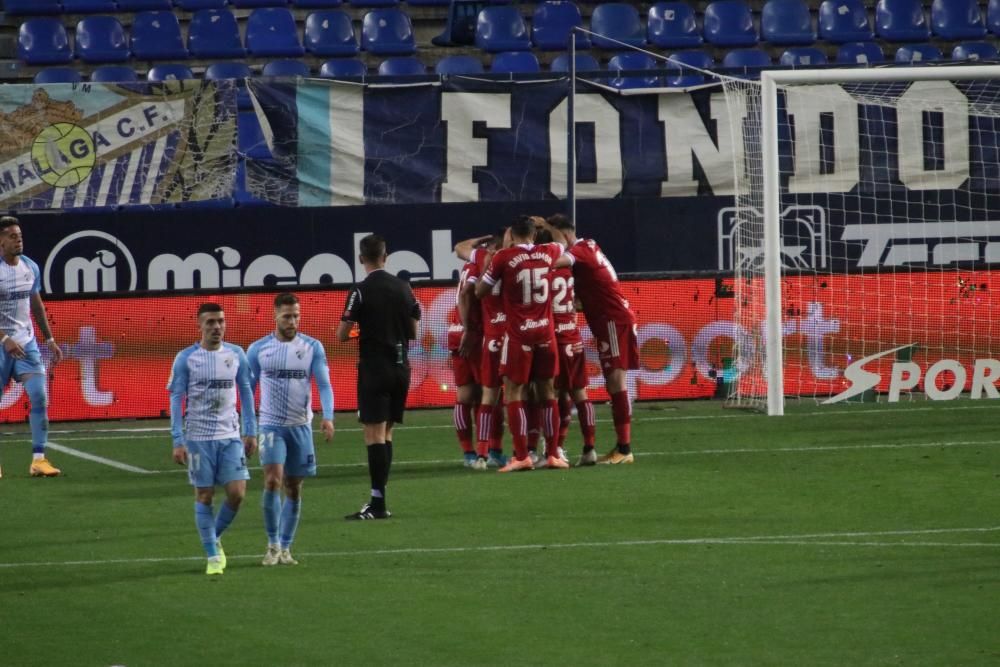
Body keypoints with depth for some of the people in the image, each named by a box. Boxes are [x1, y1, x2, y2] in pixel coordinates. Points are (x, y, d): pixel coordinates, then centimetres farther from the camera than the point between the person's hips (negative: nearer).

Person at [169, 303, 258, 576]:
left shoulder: (236, 354, 5)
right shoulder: (186, 358, -3)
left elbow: (246, 393, 12)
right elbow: (176, 399, -2)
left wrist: (251, 432, 9)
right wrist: (177, 441, -8)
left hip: (230, 435, 2)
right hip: (198, 437, -2)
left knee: (237, 494, -5)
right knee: (204, 496, 1)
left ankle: (214, 537, 21)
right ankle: (213, 555, 10)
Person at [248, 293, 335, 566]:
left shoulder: (313, 348, 1)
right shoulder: (258, 349, 2)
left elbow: (324, 384, -5)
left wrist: (328, 416, -21)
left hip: (301, 427, 2)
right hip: (271, 425, -1)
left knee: (294, 490, 6)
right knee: (272, 481, -18)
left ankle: (285, 548, 16)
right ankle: (273, 544, -5)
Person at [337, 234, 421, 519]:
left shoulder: (361, 291, -11)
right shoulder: (403, 287, 6)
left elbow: (342, 335, -11)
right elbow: (413, 332, 13)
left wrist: (352, 330, 11)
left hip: (374, 367, -6)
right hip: (400, 366, 6)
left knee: (374, 433, -7)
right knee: (386, 432, 14)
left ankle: (378, 503, -12)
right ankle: (379, 497, 15)